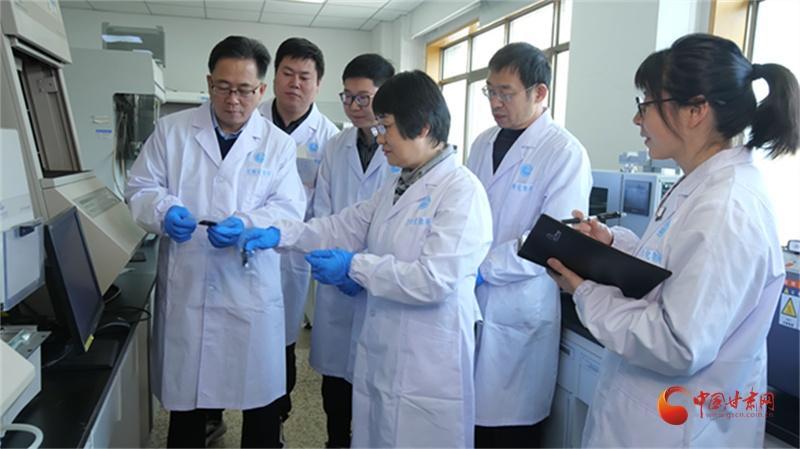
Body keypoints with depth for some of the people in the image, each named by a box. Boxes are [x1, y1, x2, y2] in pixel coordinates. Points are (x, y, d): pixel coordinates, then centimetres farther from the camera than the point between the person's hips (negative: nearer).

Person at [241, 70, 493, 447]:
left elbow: (435, 281, -24)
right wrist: (280, 234, -2)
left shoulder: (461, 190, -17)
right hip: (381, 353, 8)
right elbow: (344, 226, 10)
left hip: (427, 364, -8)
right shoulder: (397, 188, 12)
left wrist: (355, 266, -18)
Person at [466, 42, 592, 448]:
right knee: (470, 413, 15)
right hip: (469, 300, 6)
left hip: (519, 309, -5)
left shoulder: (566, 153, -11)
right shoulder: (483, 142, 10)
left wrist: (483, 267, -18)